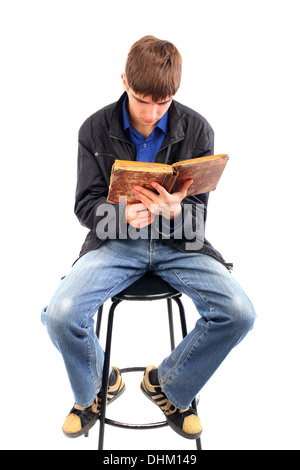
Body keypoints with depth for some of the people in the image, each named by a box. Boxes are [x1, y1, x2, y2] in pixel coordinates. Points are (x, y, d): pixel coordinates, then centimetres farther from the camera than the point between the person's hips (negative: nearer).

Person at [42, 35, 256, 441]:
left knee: (239, 314, -20)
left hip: (179, 242, 1)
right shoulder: (96, 129, -2)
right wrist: (123, 213, -24)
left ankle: (168, 384, 10)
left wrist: (176, 211, -26)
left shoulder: (196, 129, -2)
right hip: (116, 240, 0)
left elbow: (199, 213, -1)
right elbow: (85, 205, -2)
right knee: (59, 316, -23)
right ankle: (95, 389, 15)